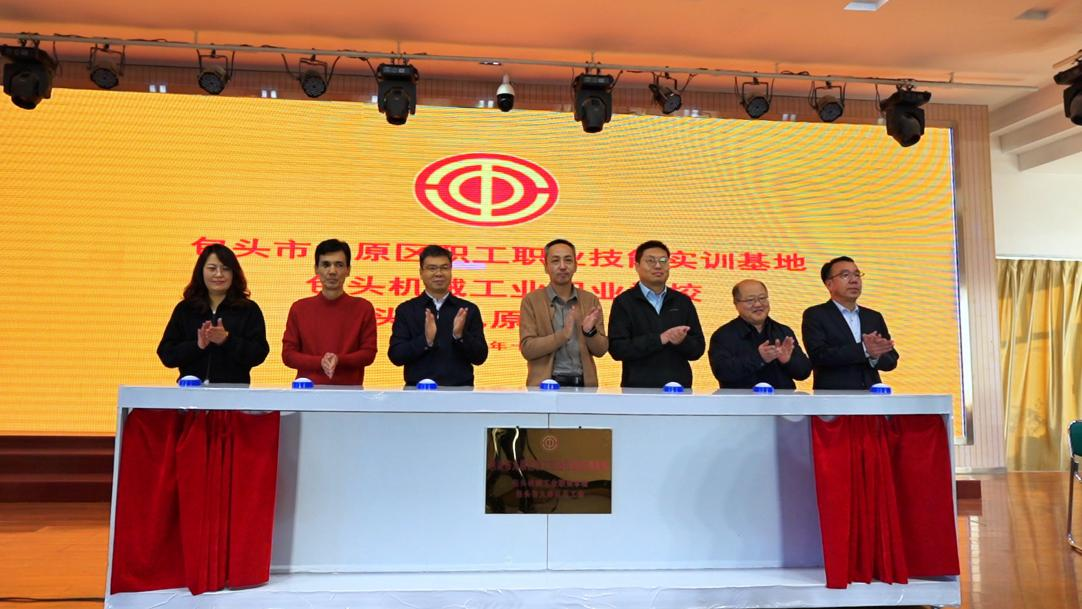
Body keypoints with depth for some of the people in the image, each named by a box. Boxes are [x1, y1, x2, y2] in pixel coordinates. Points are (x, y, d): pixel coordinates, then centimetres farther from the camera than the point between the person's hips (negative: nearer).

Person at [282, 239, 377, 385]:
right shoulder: (299, 308, 6)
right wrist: (320, 362, -11)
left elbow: (368, 352, 2)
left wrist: (340, 360, -15)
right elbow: (288, 354, 5)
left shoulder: (363, 308, 3)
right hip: (308, 389, 1)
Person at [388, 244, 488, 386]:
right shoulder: (405, 310, 4)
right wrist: (426, 340, -18)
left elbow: (480, 357, 1)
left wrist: (460, 336, -16)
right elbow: (395, 356, -4)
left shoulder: (469, 309, 5)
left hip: (459, 390, 1)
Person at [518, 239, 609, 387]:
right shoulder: (531, 301, -2)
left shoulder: (591, 300, 5)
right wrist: (563, 335, -21)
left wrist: (590, 331, -14)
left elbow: (600, 350, 5)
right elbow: (527, 349, -10)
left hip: (584, 384, 2)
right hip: (546, 384, -2)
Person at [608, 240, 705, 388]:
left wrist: (683, 341, -16)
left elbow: (698, 349, 5)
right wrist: (659, 339, -20)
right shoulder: (624, 302, -3)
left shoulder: (682, 302, 7)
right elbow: (617, 348, -13)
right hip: (638, 388, -3)